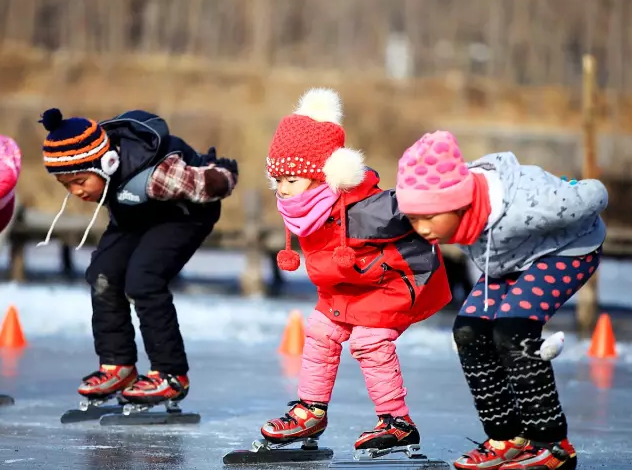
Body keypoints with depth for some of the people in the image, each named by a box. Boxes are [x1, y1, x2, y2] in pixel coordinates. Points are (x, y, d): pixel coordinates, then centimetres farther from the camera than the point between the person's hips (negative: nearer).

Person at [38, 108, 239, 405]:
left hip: (184, 214, -7)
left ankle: (171, 375, -13)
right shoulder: (84, 163, -22)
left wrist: (219, 177, -43)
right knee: (103, 274, -8)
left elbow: (213, 183, -30)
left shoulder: (153, 174, -44)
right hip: (136, 216, 7)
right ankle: (117, 366, 5)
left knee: (142, 280, -23)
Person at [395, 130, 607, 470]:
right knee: (469, 331, -8)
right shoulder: (443, 204, -25)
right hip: (513, 259, 7)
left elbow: (594, 196, -27)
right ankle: (506, 439, 5)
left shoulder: (521, 208, -44)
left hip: (569, 250, -7)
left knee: (512, 329, -25)